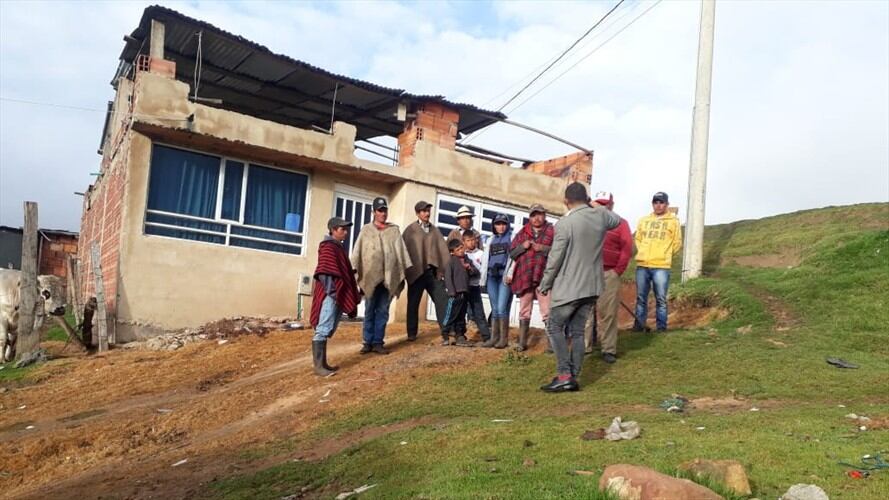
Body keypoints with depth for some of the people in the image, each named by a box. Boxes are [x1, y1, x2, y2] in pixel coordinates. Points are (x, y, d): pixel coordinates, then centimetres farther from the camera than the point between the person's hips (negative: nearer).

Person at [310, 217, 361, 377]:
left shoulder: (339, 247, 20)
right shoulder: (328, 247, -10)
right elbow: (324, 272, -19)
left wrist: (348, 295, 21)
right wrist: (331, 292, -21)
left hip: (339, 295, 10)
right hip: (330, 296, -10)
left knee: (327, 331, 13)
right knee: (323, 330, -9)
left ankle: (323, 364, 19)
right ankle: (318, 366, -7)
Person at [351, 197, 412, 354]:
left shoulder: (394, 230, 10)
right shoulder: (366, 230, 8)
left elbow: (401, 250, 4)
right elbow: (357, 250, 3)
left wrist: (403, 272, -3)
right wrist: (354, 269, -6)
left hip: (388, 278, 1)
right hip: (370, 276, -1)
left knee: (382, 311, 4)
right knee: (369, 311, 5)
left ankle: (378, 342, 10)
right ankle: (368, 342, 11)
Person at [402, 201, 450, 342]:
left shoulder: (435, 230, 13)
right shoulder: (410, 229, 2)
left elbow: (443, 248, 5)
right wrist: (405, 271, -8)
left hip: (433, 272, 3)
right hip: (416, 272, -3)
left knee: (442, 300, -2)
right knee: (413, 303, 5)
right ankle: (412, 333, 15)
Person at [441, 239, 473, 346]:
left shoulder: (466, 260, 14)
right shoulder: (451, 262, -5)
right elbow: (448, 277, -9)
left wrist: (470, 268, 0)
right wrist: (452, 292, -16)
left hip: (464, 293, 7)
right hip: (455, 294, -7)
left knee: (461, 317, 11)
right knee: (450, 316, -4)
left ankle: (459, 336, 17)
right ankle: (445, 337, 3)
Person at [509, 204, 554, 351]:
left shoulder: (552, 231, 6)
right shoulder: (522, 233, 16)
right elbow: (511, 253, 14)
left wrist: (543, 248, -16)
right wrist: (522, 246, -4)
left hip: (544, 277, -3)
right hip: (525, 277, 4)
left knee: (548, 312, -6)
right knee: (524, 311, 9)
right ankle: (522, 342, 16)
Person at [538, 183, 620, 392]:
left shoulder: (565, 223, -15)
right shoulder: (600, 216, 3)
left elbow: (555, 258, -13)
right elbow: (617, 220, 28)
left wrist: (544, 285, -2)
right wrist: (597, 207, 28)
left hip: (569, 287, -6)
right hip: (592, 286, 6)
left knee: (555, 328, 4)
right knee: (577, 331, 11)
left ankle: (564, 376, -3)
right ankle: (573, 377, 11)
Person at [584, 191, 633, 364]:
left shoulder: (621, 223, 7)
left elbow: (627, 249, 0)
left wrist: (618, 271, -6)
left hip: (609, 274, -3)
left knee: (608, 313, -2)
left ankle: (608, 350, 4)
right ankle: (584, 347, 11)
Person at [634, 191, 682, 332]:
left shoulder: (673, 221, 3)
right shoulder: (643, 220, 12)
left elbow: (677, 243, 6)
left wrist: (666, 255, 4)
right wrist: (642, 253, 10)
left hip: (661, 266, -3)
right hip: (642, 265, 3)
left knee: (661, 299, -1)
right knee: (641, 298, 8)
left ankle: (661, 327, 6)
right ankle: (639, 325, 15)